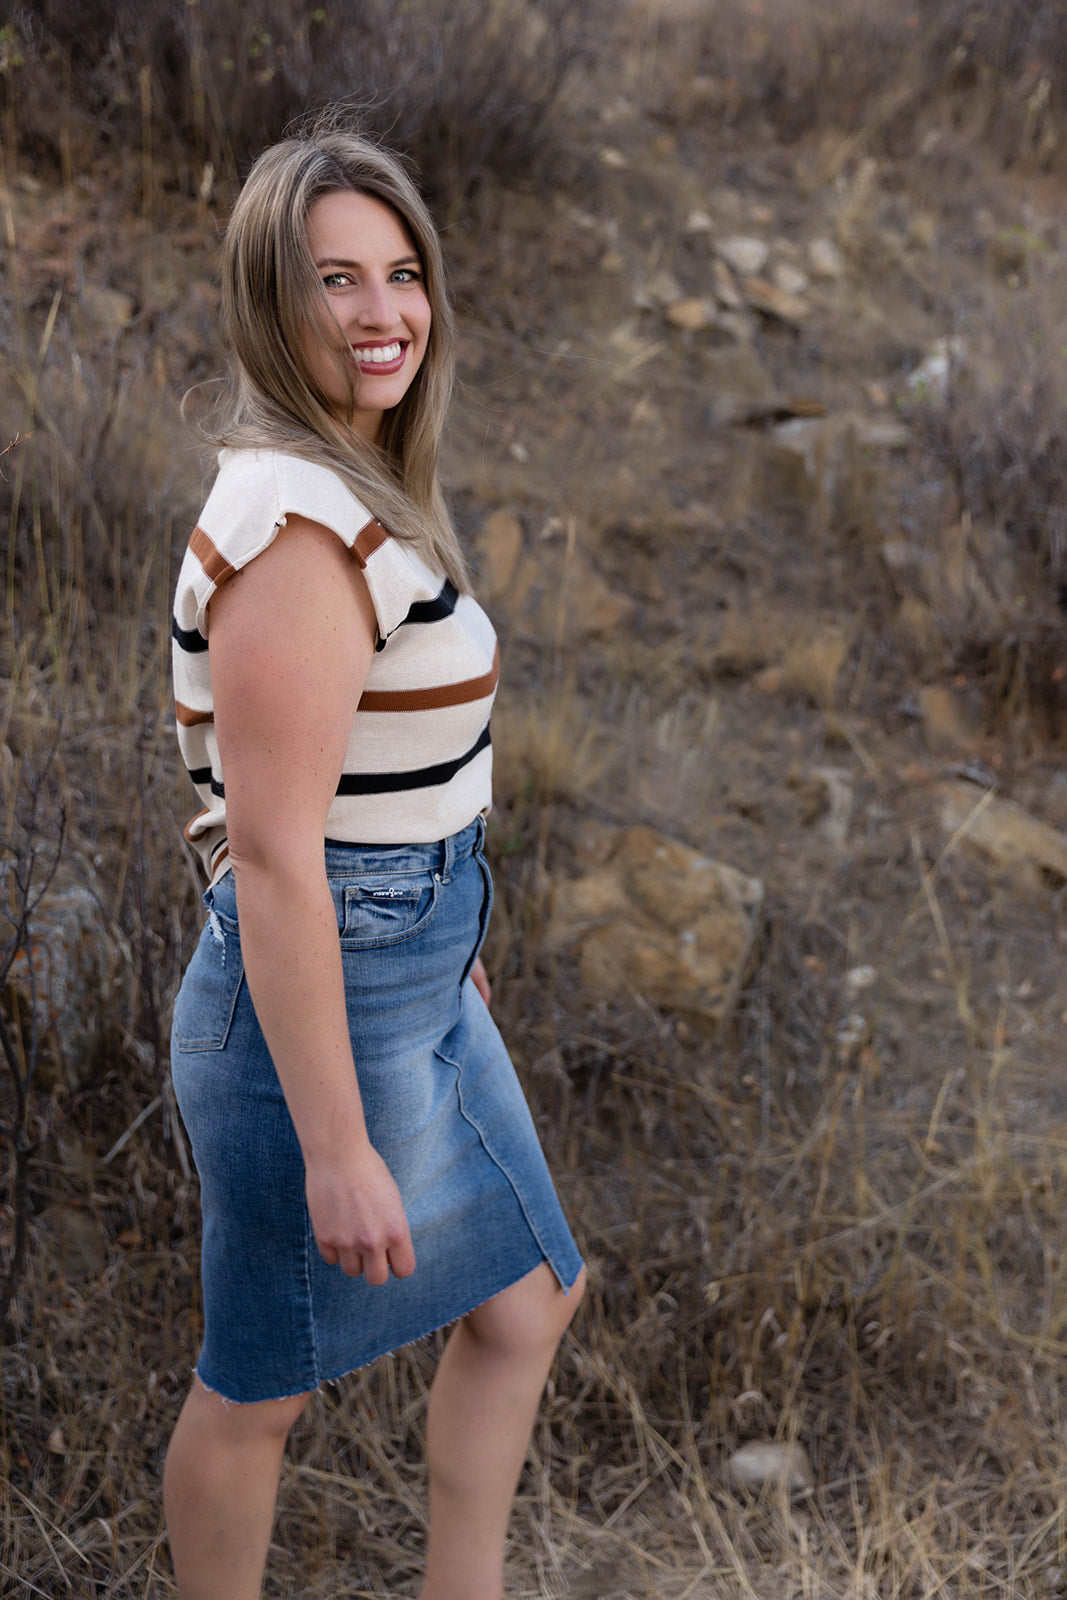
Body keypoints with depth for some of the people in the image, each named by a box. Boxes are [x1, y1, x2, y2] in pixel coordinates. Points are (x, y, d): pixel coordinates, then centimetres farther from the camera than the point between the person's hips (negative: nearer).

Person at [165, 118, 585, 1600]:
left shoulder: (359, 490, 8)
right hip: (322, 1005, -10)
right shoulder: (296, 526, -23)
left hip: (420, 987, 11)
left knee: (529, 1301, 22)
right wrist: (336, 1146, -24)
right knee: (262, 1385, 10)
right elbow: (274, 856, -25)